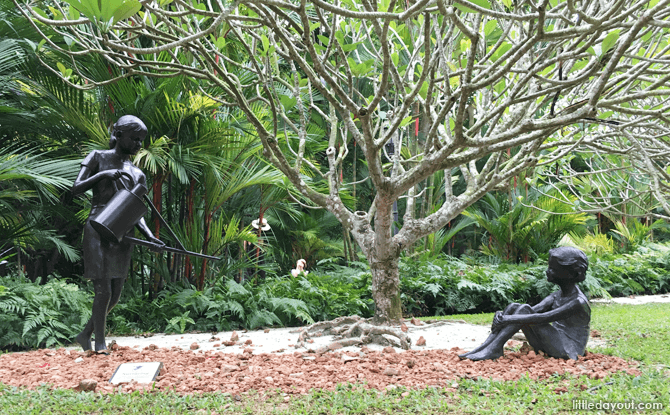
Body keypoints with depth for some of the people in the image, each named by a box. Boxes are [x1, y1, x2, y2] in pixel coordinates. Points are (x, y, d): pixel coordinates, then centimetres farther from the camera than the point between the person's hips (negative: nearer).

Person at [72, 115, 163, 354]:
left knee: (115, 295, 7)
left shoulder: (137, 175, 15)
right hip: (98, 231, -5)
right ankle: (100, 344, 4)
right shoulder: (98, 158, 6)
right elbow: (76, 189, -2)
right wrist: (102, 174, -15)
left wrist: (150, 236, -7)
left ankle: (85, 335, 26)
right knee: (103, 291, -9)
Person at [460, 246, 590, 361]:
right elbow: (536, 310, -3)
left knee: (524, 309, -22)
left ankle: (494, 349, -24)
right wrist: (502, 316, -21)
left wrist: (508, 319, -30)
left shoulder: (578, 302, -18)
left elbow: (543, 319, -28)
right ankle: (483, 348, -17)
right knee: (513, 307, -7)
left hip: (568, 352, -8)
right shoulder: (556, 297, 10)